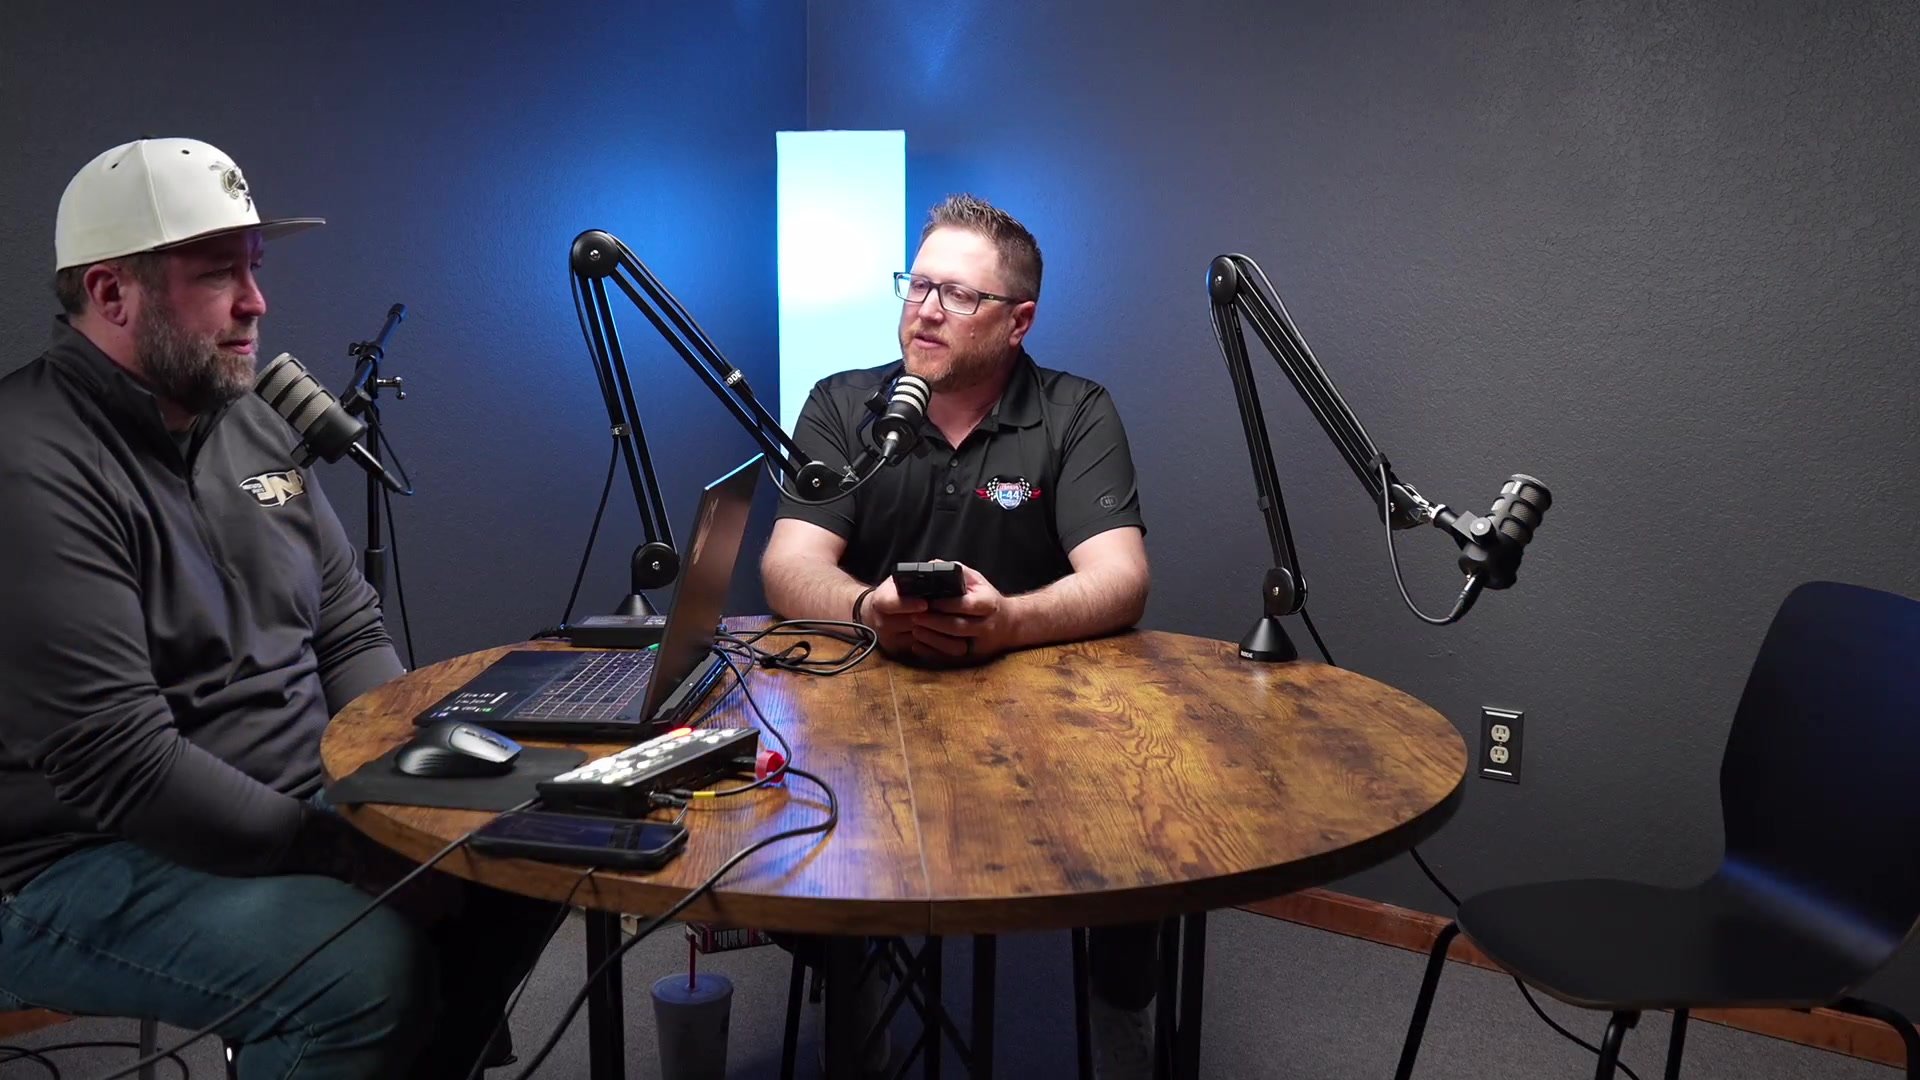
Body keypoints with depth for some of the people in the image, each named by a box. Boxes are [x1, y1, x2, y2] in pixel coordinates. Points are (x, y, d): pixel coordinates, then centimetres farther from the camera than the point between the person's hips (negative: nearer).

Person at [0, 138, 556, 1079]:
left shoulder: (253, 426, 8)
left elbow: (350, 630, 13)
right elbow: (116, 760, -25)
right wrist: (346, 852, -23)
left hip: (290, 807, 9)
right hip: (81, 863, -8)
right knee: (369, 963, -30)